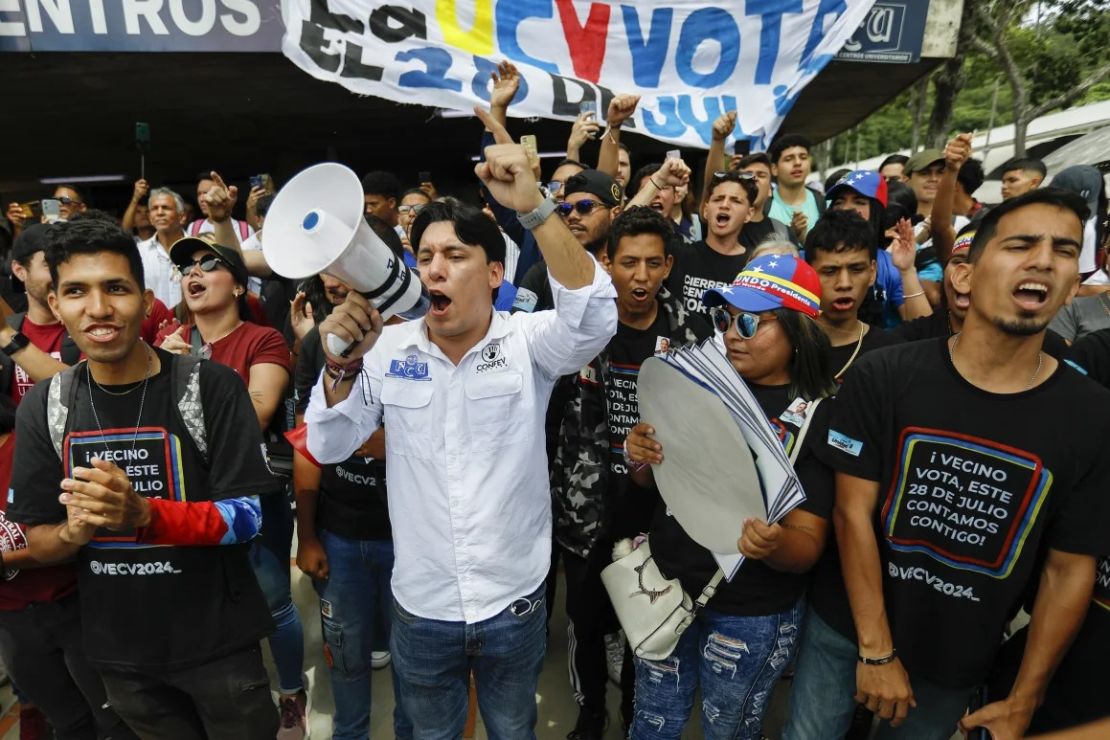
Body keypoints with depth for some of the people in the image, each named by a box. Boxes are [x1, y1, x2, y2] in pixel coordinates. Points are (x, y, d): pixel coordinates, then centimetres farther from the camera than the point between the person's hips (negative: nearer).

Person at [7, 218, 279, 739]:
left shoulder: (211, 385, -17)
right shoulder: (42, 408, -3)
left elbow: (246, 517, -16)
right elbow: (38, 543, 1)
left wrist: (143, 513, -30)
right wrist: (74, 531, -21)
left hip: (218, 641, -3)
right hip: (118, 649, 4)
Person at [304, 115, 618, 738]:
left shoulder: (528, 342, -13)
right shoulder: (390, 349, -7)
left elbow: (594, 317, -32)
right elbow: (328, 448, -6)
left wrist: (534, 206, -41)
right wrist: (344, 364, -24)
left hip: (515, 603, -2)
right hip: (420, 607, 2)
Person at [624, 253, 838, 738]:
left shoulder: (819, 416, -14)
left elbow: (808, 544, -14)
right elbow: (653, 480, 6)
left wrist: (774, 546, -36)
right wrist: (639, 457, -16)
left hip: (751, 615, -3)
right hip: (666, 586, 3)